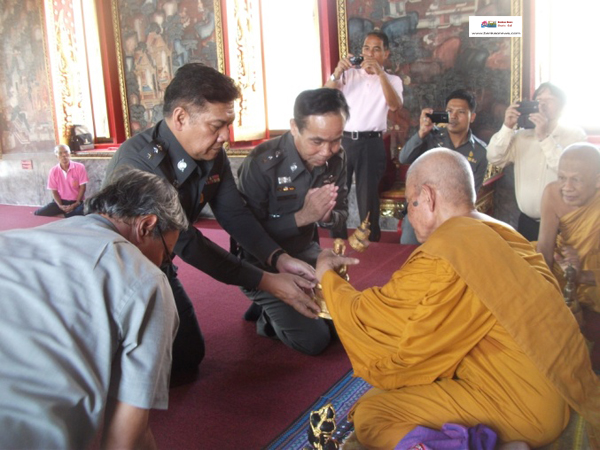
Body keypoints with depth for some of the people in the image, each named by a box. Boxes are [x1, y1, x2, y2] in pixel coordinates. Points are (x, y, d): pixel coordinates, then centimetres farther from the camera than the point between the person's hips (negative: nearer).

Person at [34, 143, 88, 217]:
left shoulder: (79, 167, -7)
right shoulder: (53, 171, -1)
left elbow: (82, 187, -6)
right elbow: (54, 191, 3)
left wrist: (75, 204, -14)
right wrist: (60, 206, -13)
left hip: (76, 202, -3)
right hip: (62, 201, 3)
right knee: (38, 214, -14)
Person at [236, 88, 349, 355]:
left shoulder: (336, 158, -7)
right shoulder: (262, 163, -26)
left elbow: (341, 211, 4)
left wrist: (327, 215, -22)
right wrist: (302, 217, -31)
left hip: (306, 253, 6)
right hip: (265, 264, -6)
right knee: (314, 340, -12)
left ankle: (283, 309, 28)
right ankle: (268, 314, 17)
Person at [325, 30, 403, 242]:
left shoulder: (392, 80, 9)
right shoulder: (348, 74, 10)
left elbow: (395, 105, -13)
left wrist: (380, 73, -21)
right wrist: (337, 72, -20)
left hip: (371, 144, -1)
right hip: (342, 140, 1)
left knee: (368, 196, 5)